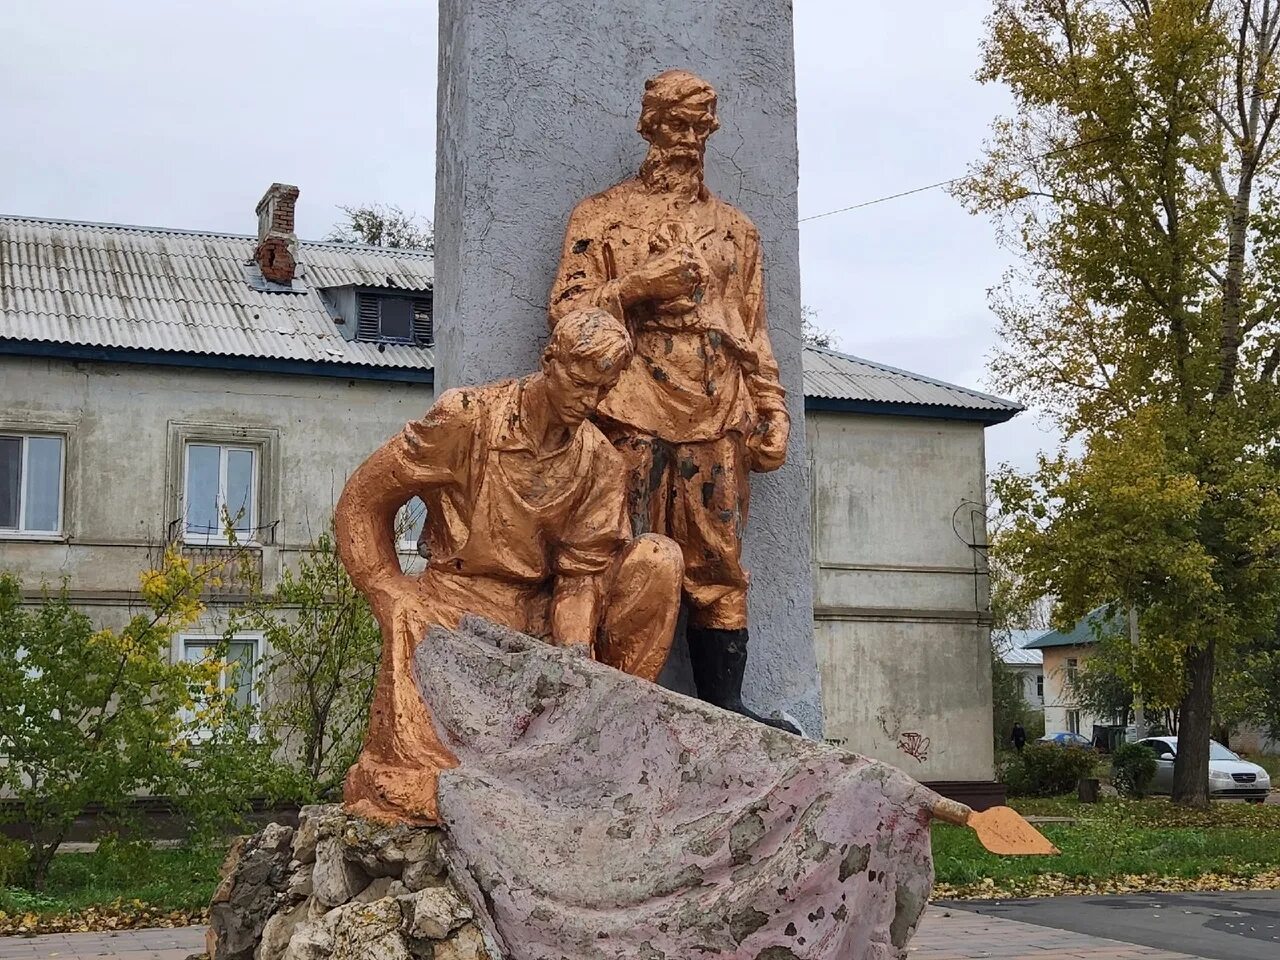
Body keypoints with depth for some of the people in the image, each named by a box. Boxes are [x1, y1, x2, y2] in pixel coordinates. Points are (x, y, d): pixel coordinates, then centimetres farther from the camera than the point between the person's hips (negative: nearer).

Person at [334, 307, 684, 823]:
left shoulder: (600, 462, -1)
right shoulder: (467, 418, -11)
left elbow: (582, 572, -5)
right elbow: (361, 503, -6)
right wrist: (394, 604, -12)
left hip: (544, 607, 4)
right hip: (459, 600, -4)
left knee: (659, 559, -16)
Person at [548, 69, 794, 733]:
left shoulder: (735, 228, 23)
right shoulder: (600, 216, 14)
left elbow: (755, 335, 21)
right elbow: (567, 310, 4)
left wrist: (773, 412, 10)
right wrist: (637, 287, -11)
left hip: (719, 419, 3)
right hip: (634, 414, -3)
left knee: (718, 566, 0)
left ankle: (723, 708, 2)